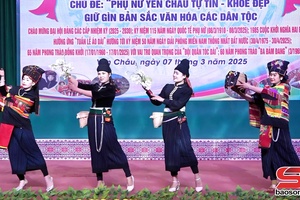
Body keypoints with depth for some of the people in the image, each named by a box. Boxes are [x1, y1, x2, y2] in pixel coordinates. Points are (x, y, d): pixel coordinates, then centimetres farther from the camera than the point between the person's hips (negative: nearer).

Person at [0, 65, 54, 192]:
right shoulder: (15, 89, 5)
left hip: (23, 128, -4)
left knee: (33, 152, 1)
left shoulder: (33, 97, -6)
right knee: (15, 154, 9)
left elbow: (17, 108, -7)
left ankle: (47, 177, 14)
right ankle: (22, 180, 25)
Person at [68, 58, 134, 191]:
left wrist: (76, 90, -26)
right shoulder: (96, 86, 12)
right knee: (96, 149, 8)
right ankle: (100, 181, 15)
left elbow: (95, 94, -21)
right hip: (93, 120, 6)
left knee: (114, 148, -4)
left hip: (105, 121, -6)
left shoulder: (111, 88, -7)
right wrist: (68, 75, -18)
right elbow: (80, 84, -2)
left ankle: (129, 177, 7)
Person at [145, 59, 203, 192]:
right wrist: (149, 92, -1)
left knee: (185, 148, -13)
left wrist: (163, 99, -15)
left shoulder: (187, 90, -2)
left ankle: (197, 178, -1)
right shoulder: (168, 87, 12)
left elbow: (177, 105, -15)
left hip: (179, 122, -5)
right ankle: (175, 181, 11)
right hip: (167, 122, 5)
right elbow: (156, 102, 11)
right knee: (170, 150, 5)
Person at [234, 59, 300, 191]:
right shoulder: (269, 88, 15)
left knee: (284, 152, -2)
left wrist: (250, 87, -25)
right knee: (270, 153, 2)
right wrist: (240, 93, -7)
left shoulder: (284, 87, -4)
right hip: (267, 126, 6)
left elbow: (272, 93, -22)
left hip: (279, 126, -6)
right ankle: (274, 183, 5)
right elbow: (254, 99, 9)